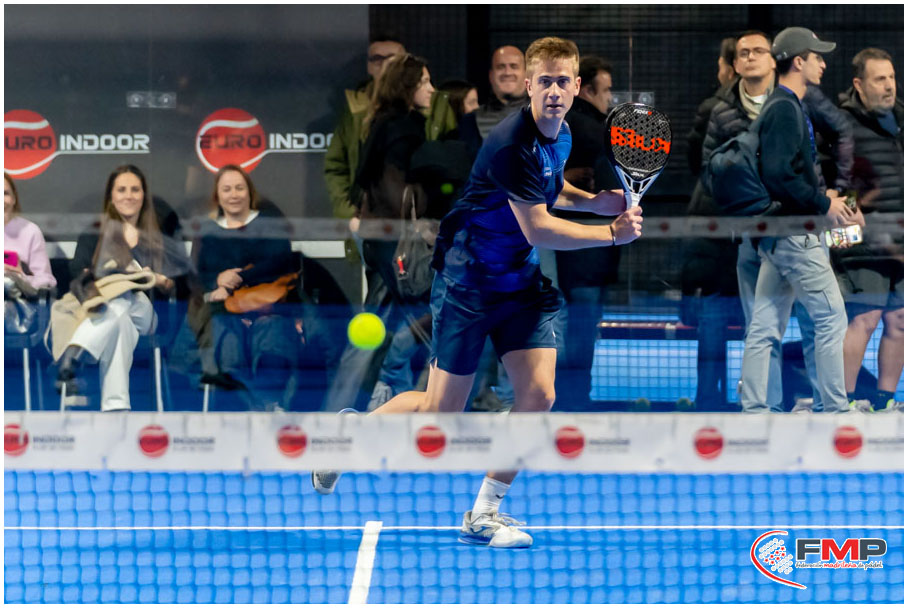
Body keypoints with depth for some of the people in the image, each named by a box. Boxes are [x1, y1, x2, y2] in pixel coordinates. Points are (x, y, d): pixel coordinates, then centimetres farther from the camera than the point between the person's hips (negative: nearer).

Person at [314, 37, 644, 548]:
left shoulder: (561, 136, 3)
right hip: (468, 280, -7)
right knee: (441, 413, -1)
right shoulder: (513, 145, -25)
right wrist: (612, 234, -20)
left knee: (538, 395, -7)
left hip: (521, 283, 7)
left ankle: (484, 514, 6)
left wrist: (593, 200, 6)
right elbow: (537, 228, -24)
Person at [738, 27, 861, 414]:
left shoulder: (785, 107, 18)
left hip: (778, 234, 10)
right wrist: (824, 204, -16)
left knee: (765, 328, 7)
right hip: (794, 233, -10)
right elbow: (778, 175, -25)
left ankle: (753, 412, 7)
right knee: (830, 317, -4)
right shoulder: (786, 109, -14)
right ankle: (835, 411, -2)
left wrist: (830, 203, 15)